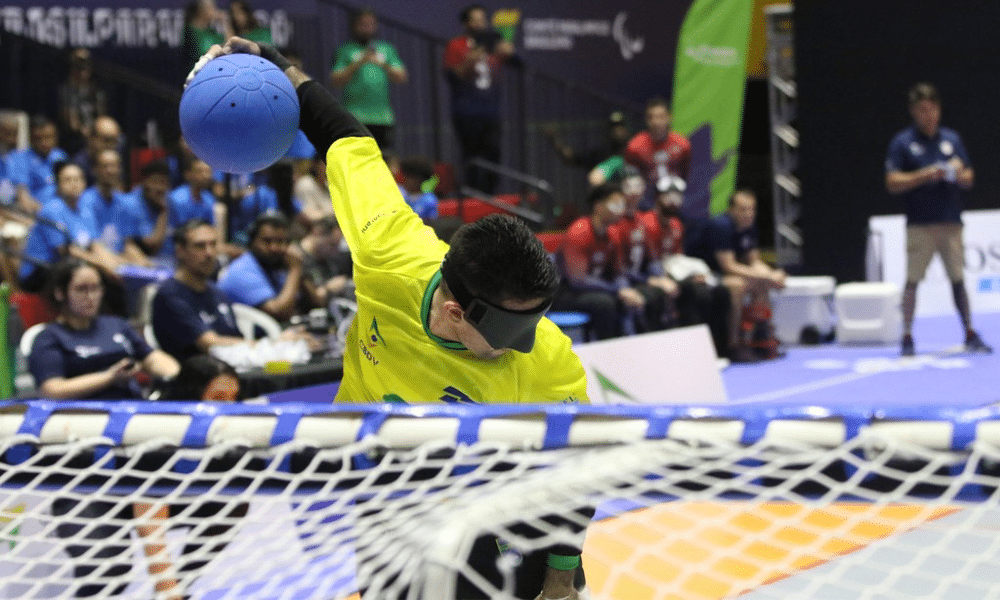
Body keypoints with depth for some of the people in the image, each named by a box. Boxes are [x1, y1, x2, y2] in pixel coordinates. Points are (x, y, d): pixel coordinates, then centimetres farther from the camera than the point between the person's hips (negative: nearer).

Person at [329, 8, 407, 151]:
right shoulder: (345, 51, 7)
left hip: (383, 118, 3)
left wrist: (383, 65, -9)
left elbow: (402, 78, 8)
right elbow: (335, 81, -3)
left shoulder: (387, 49, 16)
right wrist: (359, 63, -12)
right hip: (355, 117, -3)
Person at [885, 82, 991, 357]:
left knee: (958, 279, 6)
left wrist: (959, 174, -9)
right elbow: (892, 183, -5)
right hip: (920, 226, -3)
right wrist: (924, 175, -17)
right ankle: (907, 338, 2)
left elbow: (969, 179, 14)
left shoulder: (952, 139, 12)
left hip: (951, 223, 3)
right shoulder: (902, 143, 1)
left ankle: (970, 335, 11)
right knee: (913, 280, -3)